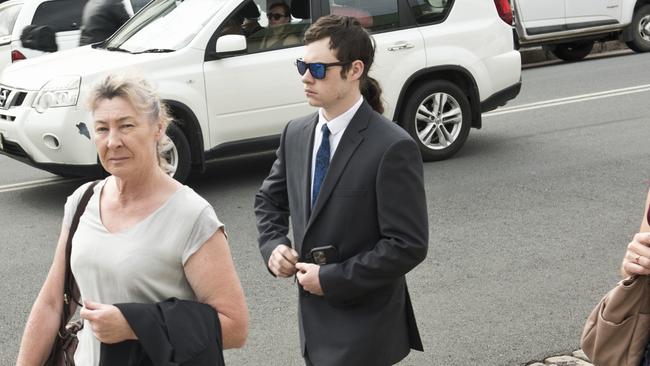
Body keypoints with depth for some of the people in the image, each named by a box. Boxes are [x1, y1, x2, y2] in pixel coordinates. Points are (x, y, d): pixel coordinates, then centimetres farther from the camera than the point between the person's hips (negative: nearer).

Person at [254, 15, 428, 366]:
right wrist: (274, 245, -1)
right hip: (314, 318, 6)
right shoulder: (295, 134, 4)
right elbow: (270, 199, 19)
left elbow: (408, 245, -19)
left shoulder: (392, 148, -17)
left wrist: (331, 278, -18)